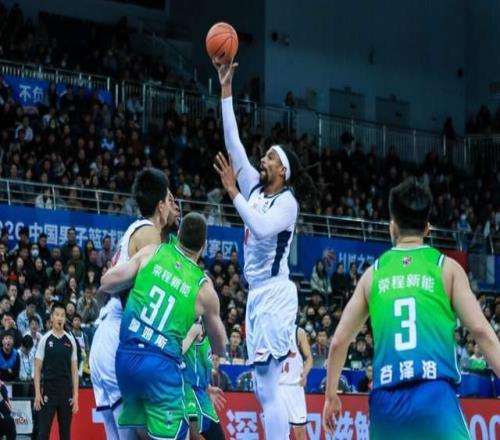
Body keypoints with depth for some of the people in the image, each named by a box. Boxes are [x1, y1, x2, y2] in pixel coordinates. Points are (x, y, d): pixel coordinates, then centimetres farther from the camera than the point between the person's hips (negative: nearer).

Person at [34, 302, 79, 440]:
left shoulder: (71, 341, 5)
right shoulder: (45, 340, -1)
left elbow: (74, 370, 7)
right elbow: (37, 369, -1)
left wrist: (75, 395, 0)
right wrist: (37, 394, -9)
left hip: (66, 393, 3)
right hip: (48, 392, -3)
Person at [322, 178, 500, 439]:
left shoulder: (374, 273, 16)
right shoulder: (447, 267, 9)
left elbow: (339, 341, 17)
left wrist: (331, 395, 28)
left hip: (386, 399, 4)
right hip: (434, 393, -3)